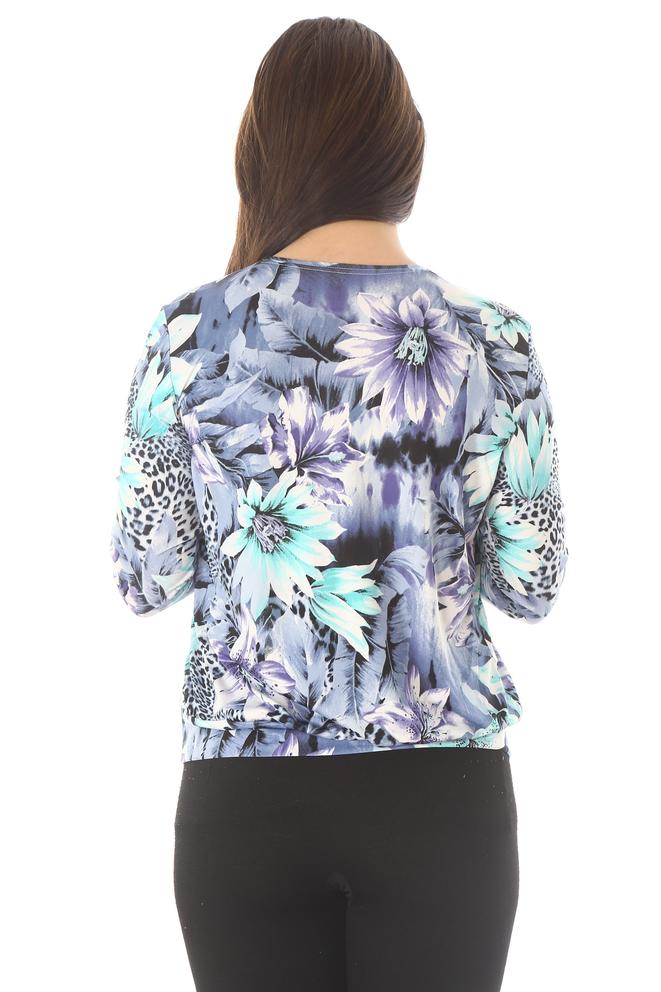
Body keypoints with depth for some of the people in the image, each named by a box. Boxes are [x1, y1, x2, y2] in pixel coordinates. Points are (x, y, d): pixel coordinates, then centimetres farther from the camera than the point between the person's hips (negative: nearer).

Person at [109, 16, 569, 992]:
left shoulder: (190, 333, -7)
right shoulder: (492, 341, -6)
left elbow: (144, 581, -2)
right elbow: (534, 586, -1)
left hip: (246, 796, 0)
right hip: (442, 795, 0)